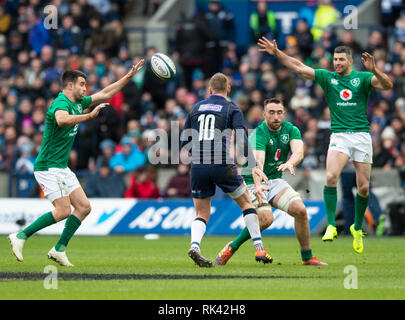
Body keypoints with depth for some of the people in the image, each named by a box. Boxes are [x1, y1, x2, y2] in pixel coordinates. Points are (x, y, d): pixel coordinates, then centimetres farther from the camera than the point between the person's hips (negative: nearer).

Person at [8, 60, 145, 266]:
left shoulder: (78, 103, 12)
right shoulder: (61, 103, -17)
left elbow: (105, 94, 23)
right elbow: (62, 120, -42)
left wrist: (129, 76, 21)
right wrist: (89, 115, -42)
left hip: (62, 168, 10)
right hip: (48, 167, -10)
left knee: (84, 207, 3)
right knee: (63, 210, -16)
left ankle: (59, 249, 6)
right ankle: (20, 237, -6)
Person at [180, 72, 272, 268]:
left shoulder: (196, 108, 14)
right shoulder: (232, 109, 3)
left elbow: (184, 143, 15)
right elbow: (242, 140, -9)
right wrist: (254, 166, -12)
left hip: (198, 166, 3)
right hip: (223, 165, -2)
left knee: (201, 214, 11)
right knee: (246, 203, 16)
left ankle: (195, 246, -19)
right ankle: (259, 249, 9)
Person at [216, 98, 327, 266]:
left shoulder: (291, 130, -3)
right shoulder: (258, 134, -21)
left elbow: (298, 152, -22)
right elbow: (257, 162, -37)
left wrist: (290, 163, -46)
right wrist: (257, 186, -56)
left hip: (275, 180, 5)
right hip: (252, 182, -5)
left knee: (300, 210, -16)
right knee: (266, 218, -27)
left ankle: (307, 257, -1)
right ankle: (231, 247, -8)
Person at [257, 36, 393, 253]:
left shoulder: (362, 78, 3)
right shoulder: (327, 77, 7)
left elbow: (387, 85, -12)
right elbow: (299, 68, 4)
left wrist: (374, 70, -31)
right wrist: (277, 53, -6)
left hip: (362, 136, 0)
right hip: (339, 136, 0)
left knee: (364, 187, 2)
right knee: (331, 176, -24)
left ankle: (357, 228, 23)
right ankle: (331, 226, -23)